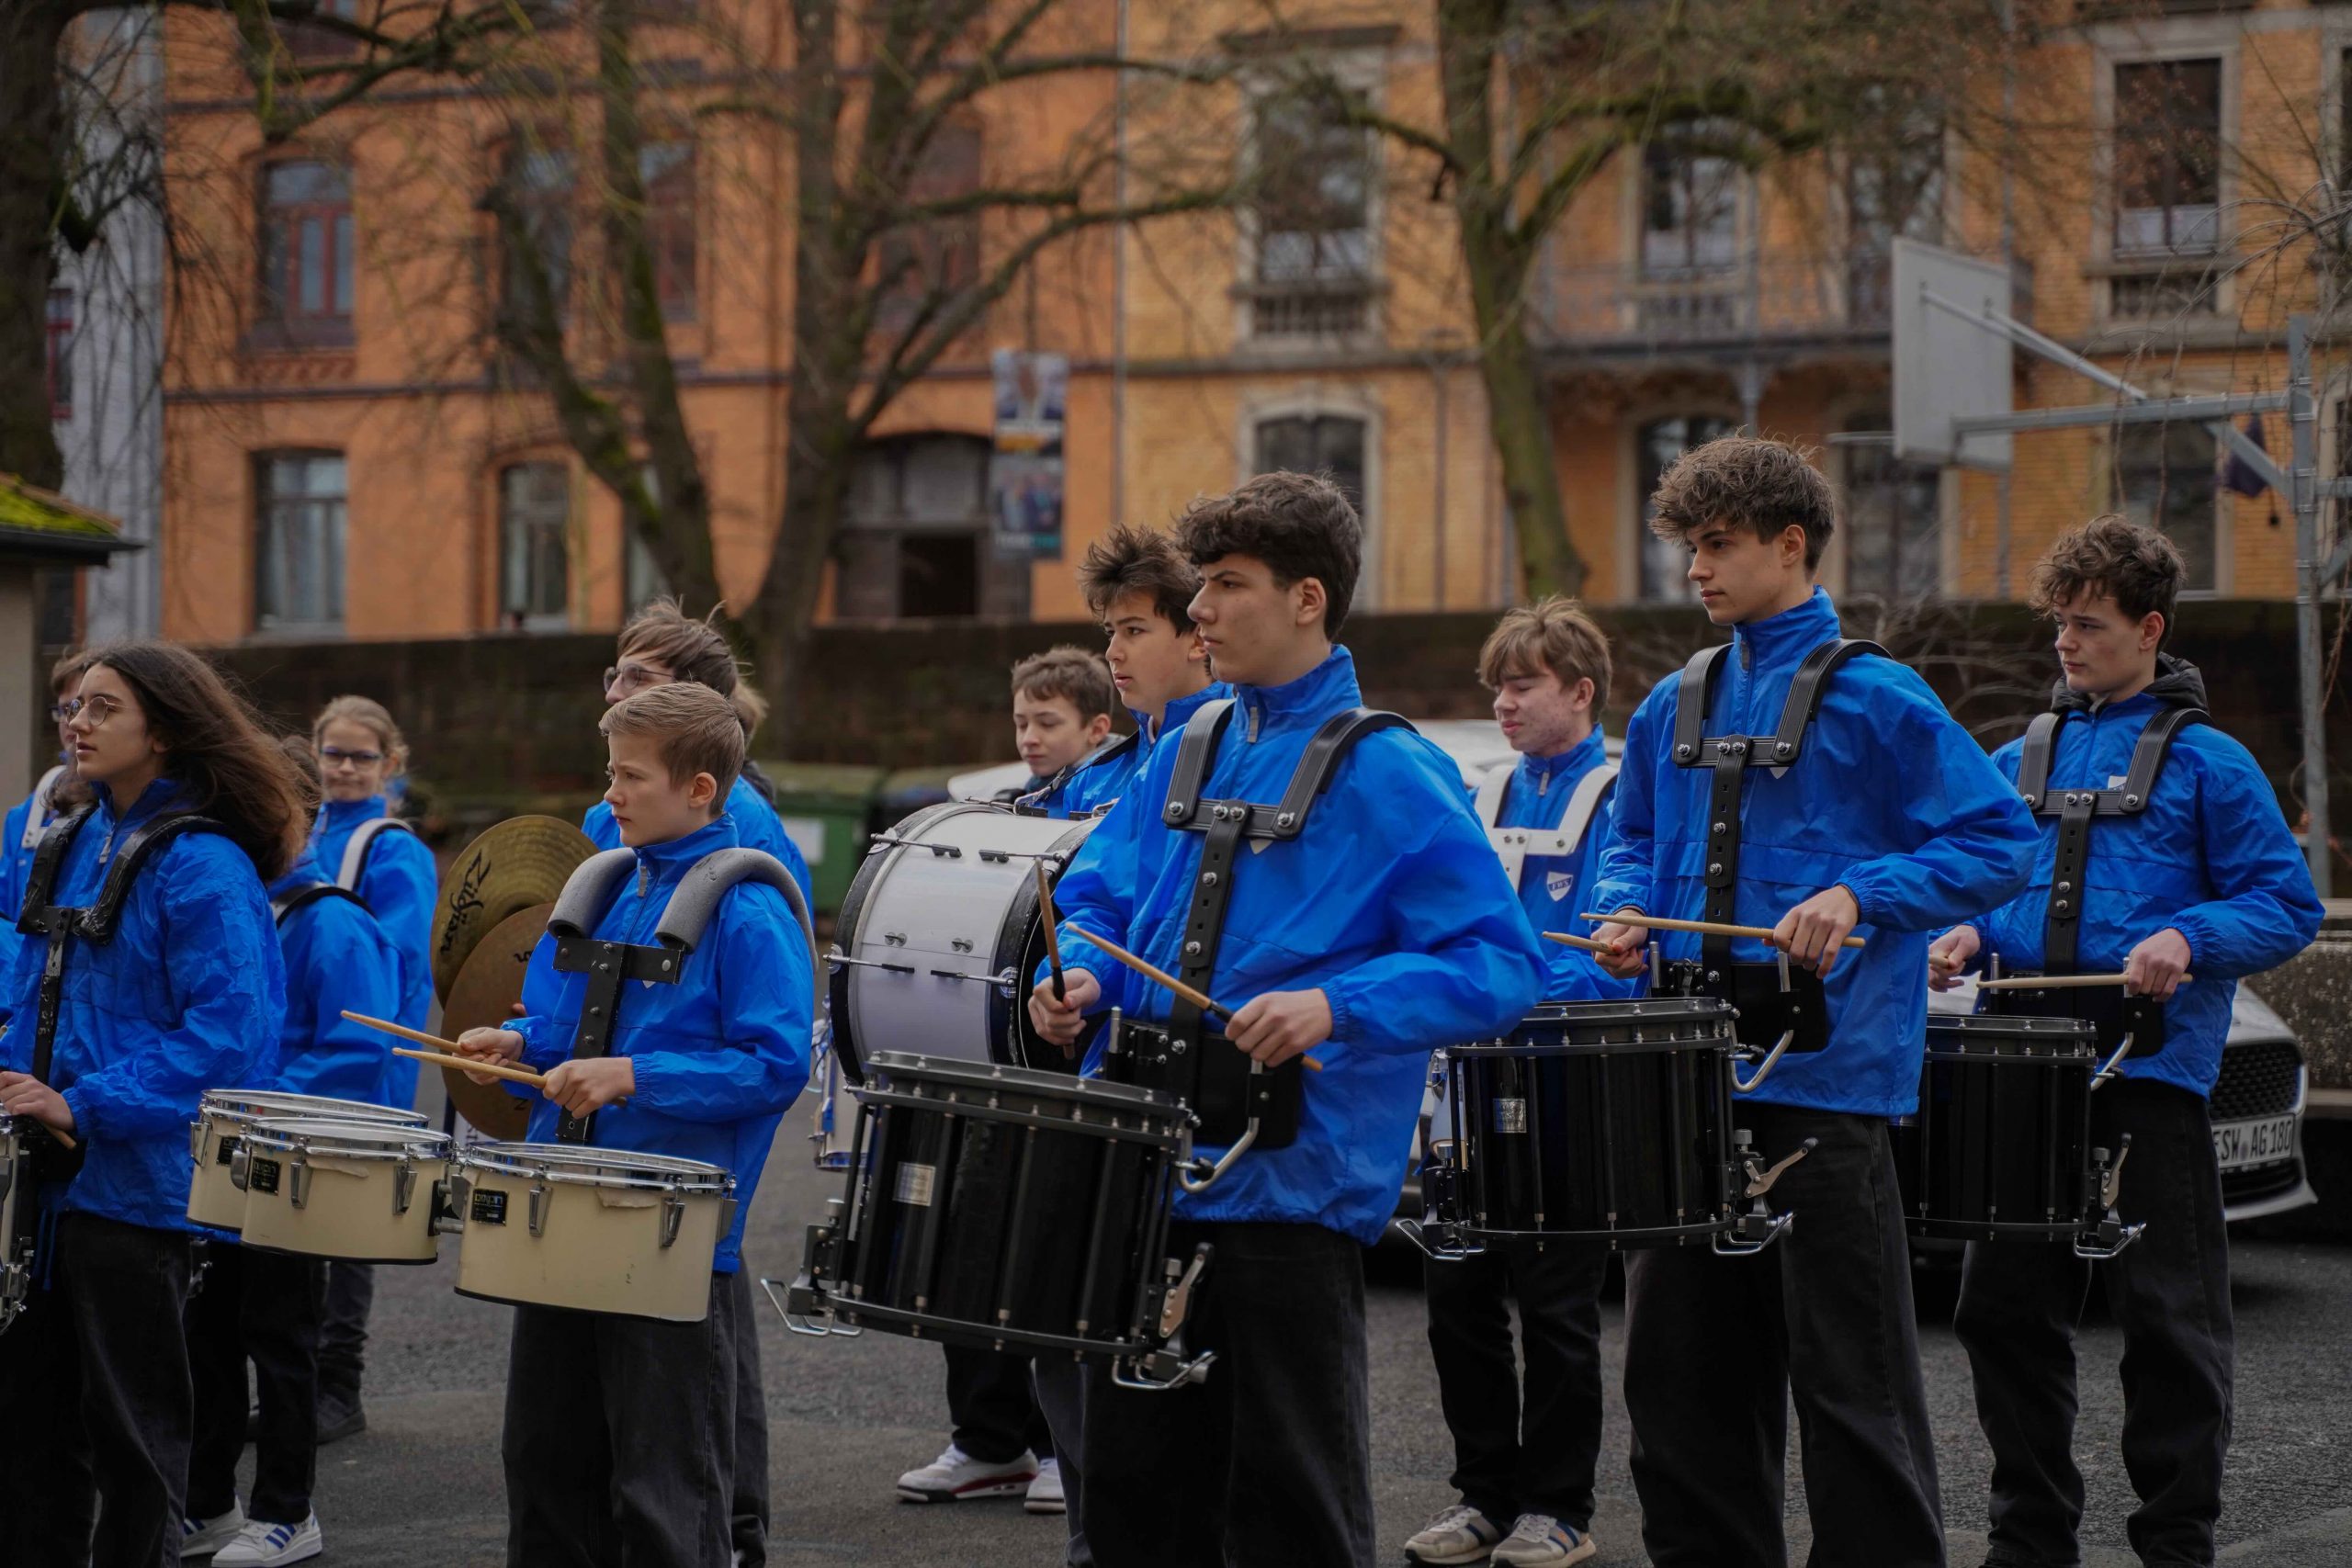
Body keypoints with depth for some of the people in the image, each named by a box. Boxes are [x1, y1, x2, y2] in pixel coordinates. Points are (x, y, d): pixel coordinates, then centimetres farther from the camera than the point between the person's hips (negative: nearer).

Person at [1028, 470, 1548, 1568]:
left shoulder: (1388, 775, -10)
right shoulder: (1189, 754, 11)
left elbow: (1501, 967, -14)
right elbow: (1100, 898, 20)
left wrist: (1336, 1007, -26)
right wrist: (1083, 978, -1)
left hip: (1294, 1181, -7)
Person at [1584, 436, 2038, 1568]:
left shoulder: (1876, 699, -5)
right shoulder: (1673, 708, 13)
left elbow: (2000, 843, -6)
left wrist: (1858, 898, -17)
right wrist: (1629, 909, 5)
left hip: (1825, 1069, -6)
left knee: (1849, 1371, -3)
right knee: (1683, 1362, 11)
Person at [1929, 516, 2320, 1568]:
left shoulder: (2205, 761, -1)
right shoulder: (2020, 759, 13)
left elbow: (2288, 905, -3)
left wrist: (2187, 941, -19)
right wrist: (1969, 935, 1)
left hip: (2151, 1070, -5)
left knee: (2167, 1322, 0)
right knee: (2005, 1308, 8)